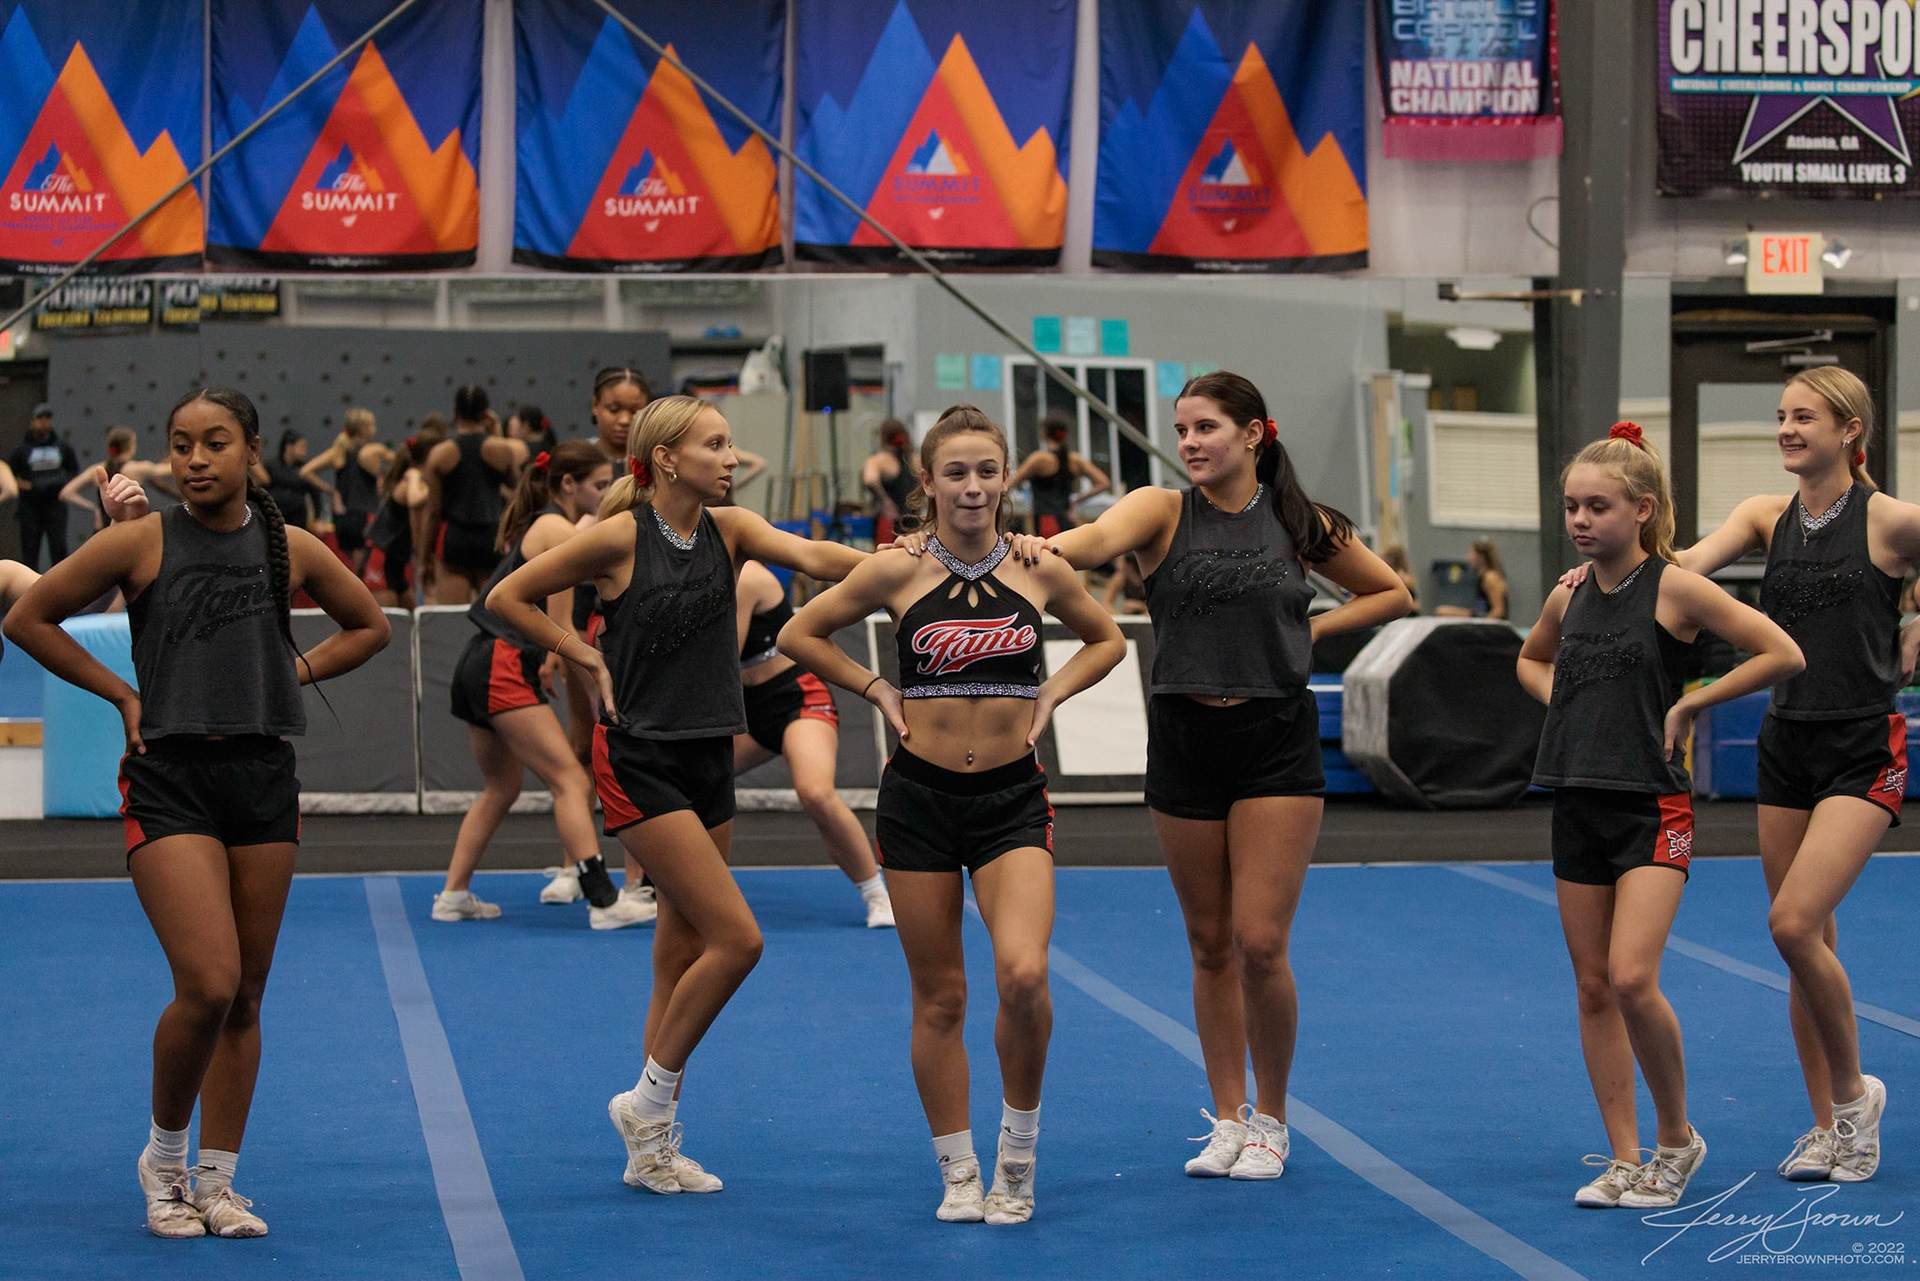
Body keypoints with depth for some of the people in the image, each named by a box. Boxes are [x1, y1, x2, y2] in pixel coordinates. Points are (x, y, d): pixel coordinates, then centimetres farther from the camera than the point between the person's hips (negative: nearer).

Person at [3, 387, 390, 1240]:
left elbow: (368, 627, 21)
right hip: (169, 782, -4)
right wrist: (122, 693, 0)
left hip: (264, 780, 4)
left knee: (244, 995, 7)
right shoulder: (139, 543, -4)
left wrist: (295, 671, 7)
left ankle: (216, 1181, 17)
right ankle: (163, 1157, 7)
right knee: (207, 986, -15)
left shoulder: (292, 550, 5)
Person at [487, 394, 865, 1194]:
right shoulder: (619, 538, -11)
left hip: (708, 760, 6)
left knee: (683, 956, 10)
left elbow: (809, 556, -13)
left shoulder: (727, 529, 4)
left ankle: (653, 1150, 18)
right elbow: (507, 597, -3)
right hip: (641, 762, -6)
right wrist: (586, 659, -7)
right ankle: (650, 1102, 2)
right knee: (736, 938, -14)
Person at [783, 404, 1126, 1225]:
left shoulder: (1041, 572, -1)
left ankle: (1018, 1150, 2)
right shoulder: (897, 573, -4)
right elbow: (799, 635, 7)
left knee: (1024, 975, -20)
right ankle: (958, 1175, 19)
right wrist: (877, 691, 0)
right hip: (920, 795, 0)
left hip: (1013, 797, 0)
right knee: (939, 998, 6)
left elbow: (1106, 641, 17)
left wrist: (1049, 696, 3)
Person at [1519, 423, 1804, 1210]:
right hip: (1578, 805, 6)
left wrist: (1688, 705, -9)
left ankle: (1677, 1137, 4)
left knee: (1632, 980, -17)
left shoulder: (1674, 588, -9)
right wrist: (1564, 704, 9)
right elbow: (1532, 660, 30)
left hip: (1652, 806, -6)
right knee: (1593, 988, 6)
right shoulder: (1568, 597, 7)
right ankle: (1624, 1159, 13)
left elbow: (1783, 654, -12)